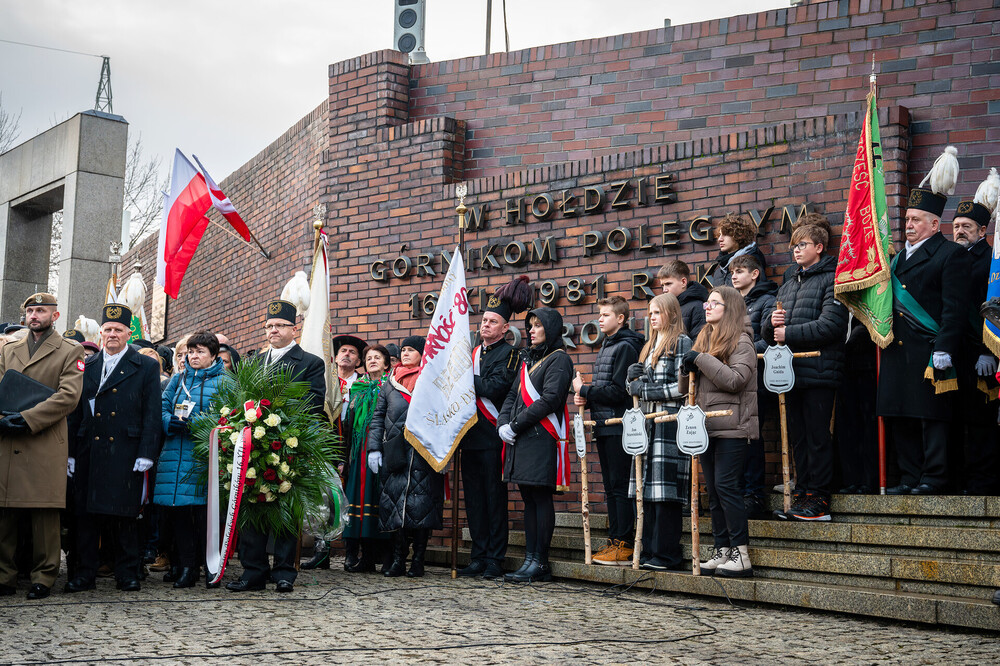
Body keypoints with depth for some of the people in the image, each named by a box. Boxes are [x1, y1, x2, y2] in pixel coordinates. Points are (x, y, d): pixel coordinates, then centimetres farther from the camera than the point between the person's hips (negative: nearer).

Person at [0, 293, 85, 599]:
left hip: (46, 445, -4)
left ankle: (43, 577, 7)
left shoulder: (70, 351, 6)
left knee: (44, 514, -2)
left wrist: (27, 419, -14)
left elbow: (69, 395, -6)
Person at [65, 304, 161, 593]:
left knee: (125, 514, 0)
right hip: (89, 453, 3)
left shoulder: (146, 367, 5)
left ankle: (127, 573, 11)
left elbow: (152, 415, -1)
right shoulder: (87, 367, 15)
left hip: (126, 455, -3)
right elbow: (77, 412, 14)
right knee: (86, 514, 5)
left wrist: (146, 453, -9)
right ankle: (85, 573, 13)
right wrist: (71, 452, 8)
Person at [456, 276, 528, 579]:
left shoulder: (508, 354, -3)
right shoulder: (473, 353, 18)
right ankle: (478, 557, 13)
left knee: (494, 496, -2)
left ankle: (495, 559, 3)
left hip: (492, 437, -7)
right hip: (470, 434, 7)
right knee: (474, 496, 7)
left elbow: (494, 388, -17)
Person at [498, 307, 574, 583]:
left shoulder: (558, 359, -4)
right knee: (529, 498, 9)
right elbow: (513, 396, 18)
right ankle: (530, 558, 13)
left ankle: (539, 561, -3)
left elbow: (550, 399, -15)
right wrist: (502, 424, 0)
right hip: (520, 437, 8)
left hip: (542, 437, -8)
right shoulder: (528, 361, 22)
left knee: (541, 497, -6)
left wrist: (516, 425, -14)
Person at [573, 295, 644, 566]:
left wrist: (584, 390, -10)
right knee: (611, 486, 11)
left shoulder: (626, 347, -10)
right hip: (604, 428, 9)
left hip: (619, 428, -9)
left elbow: (618, 391, -18)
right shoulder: (606, 347, 19)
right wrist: (586, 399, 5)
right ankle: (615, 541, 16)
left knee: (621, 485, -7)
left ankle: (625, 545, -4)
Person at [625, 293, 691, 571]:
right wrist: (634, 377, 1)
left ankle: (668, 554, -5)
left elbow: (683, 386, -12)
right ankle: (649, 551, 8)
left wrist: (647, 390, -11)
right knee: (648, 489, 5)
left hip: (672, 422, -8)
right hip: (649, 423, 8)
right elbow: (636, 387, 23)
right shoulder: (650, 346, 22)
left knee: (666, 489, -9)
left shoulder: (682, 342, -3)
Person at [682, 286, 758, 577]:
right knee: (713, 489, 7)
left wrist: (701, 360, -15)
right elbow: (687, 388, 20)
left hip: (731, 426, -7)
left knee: (726, 485, -11)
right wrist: (688, 369, -1)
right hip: (707, 426, 8)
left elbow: (735, 379, -19)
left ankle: (741, 554, -6)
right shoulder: (703, 340, 18)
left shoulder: (741, 341, -4)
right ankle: (722, 550, 13)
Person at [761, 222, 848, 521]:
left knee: (818, 437, -4)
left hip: (818, 371, -7)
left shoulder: (831, 279, -3)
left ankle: (818, 499, 1)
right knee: (798, 437, 10)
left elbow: (830, 325, -16)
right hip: (792, 372, 7)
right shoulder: (788, 284, 21)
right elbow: (767, 332, 23)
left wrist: (789, 333, -13)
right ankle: (802, 495, 17)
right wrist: (772, 320, 0)